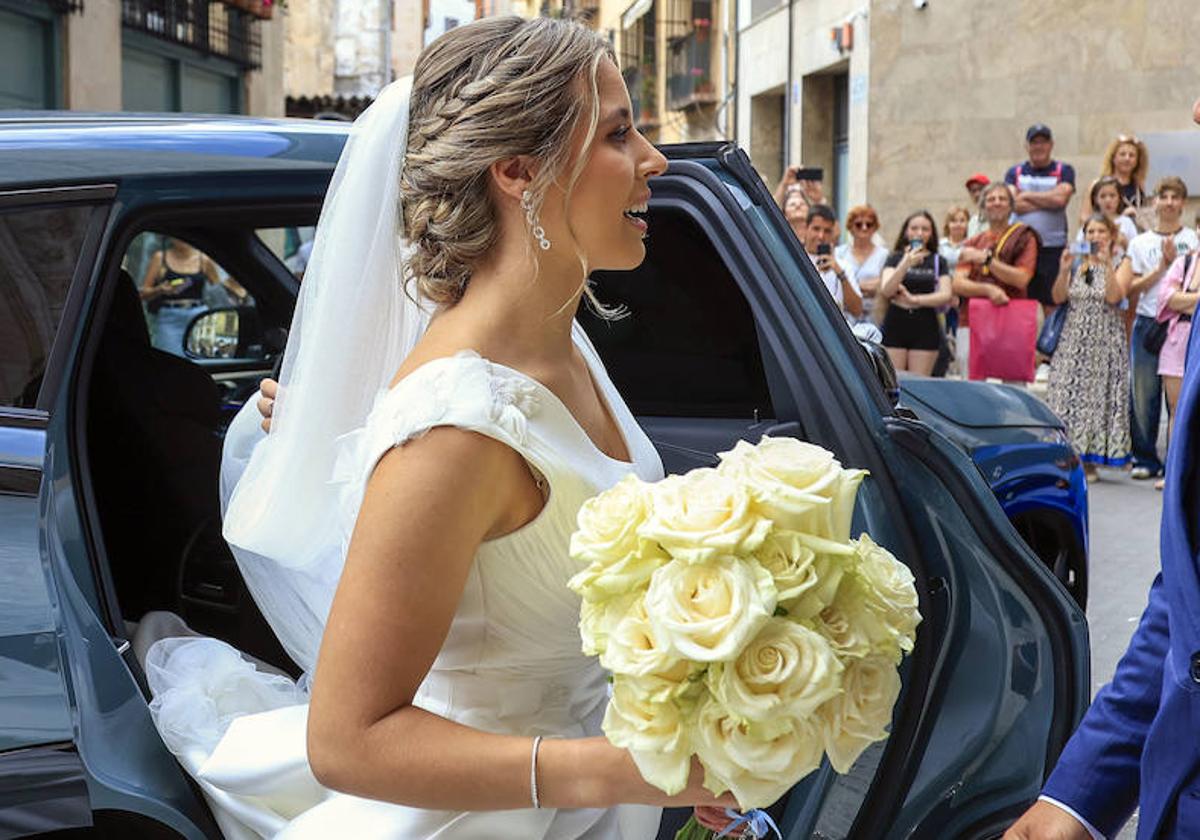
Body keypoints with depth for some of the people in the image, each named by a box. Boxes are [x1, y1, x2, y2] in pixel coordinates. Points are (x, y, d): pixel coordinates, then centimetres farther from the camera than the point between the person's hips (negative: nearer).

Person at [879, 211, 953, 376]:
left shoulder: (938, 261, 10)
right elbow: (885, 291, -8)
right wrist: (905, 264, -20)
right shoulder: (895, 258, 7)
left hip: (925, 329, 1)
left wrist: (914, 299, -10)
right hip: (895, 326, -1)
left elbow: (946, 295, -1)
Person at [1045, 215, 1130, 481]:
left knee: (1096, 396, -3)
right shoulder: (1077, 264, 11)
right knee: (1067, 392, -2)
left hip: (1104, 341, -3)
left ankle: (1089, 460, 3)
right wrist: (1063, 271, -11)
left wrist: (1107, 263, -20)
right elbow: (1058, 298, 2)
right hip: (1073, 339, 3)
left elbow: (1114, 297, -15)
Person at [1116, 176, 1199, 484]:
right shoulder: (1140, 242, 10)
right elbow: (1132, 286, 2)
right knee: (1142, 392, 0)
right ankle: (1145, 458, 10)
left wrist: (1174, 260, -12)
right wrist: (1162, 266, -8)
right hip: (1147, 323, 1)